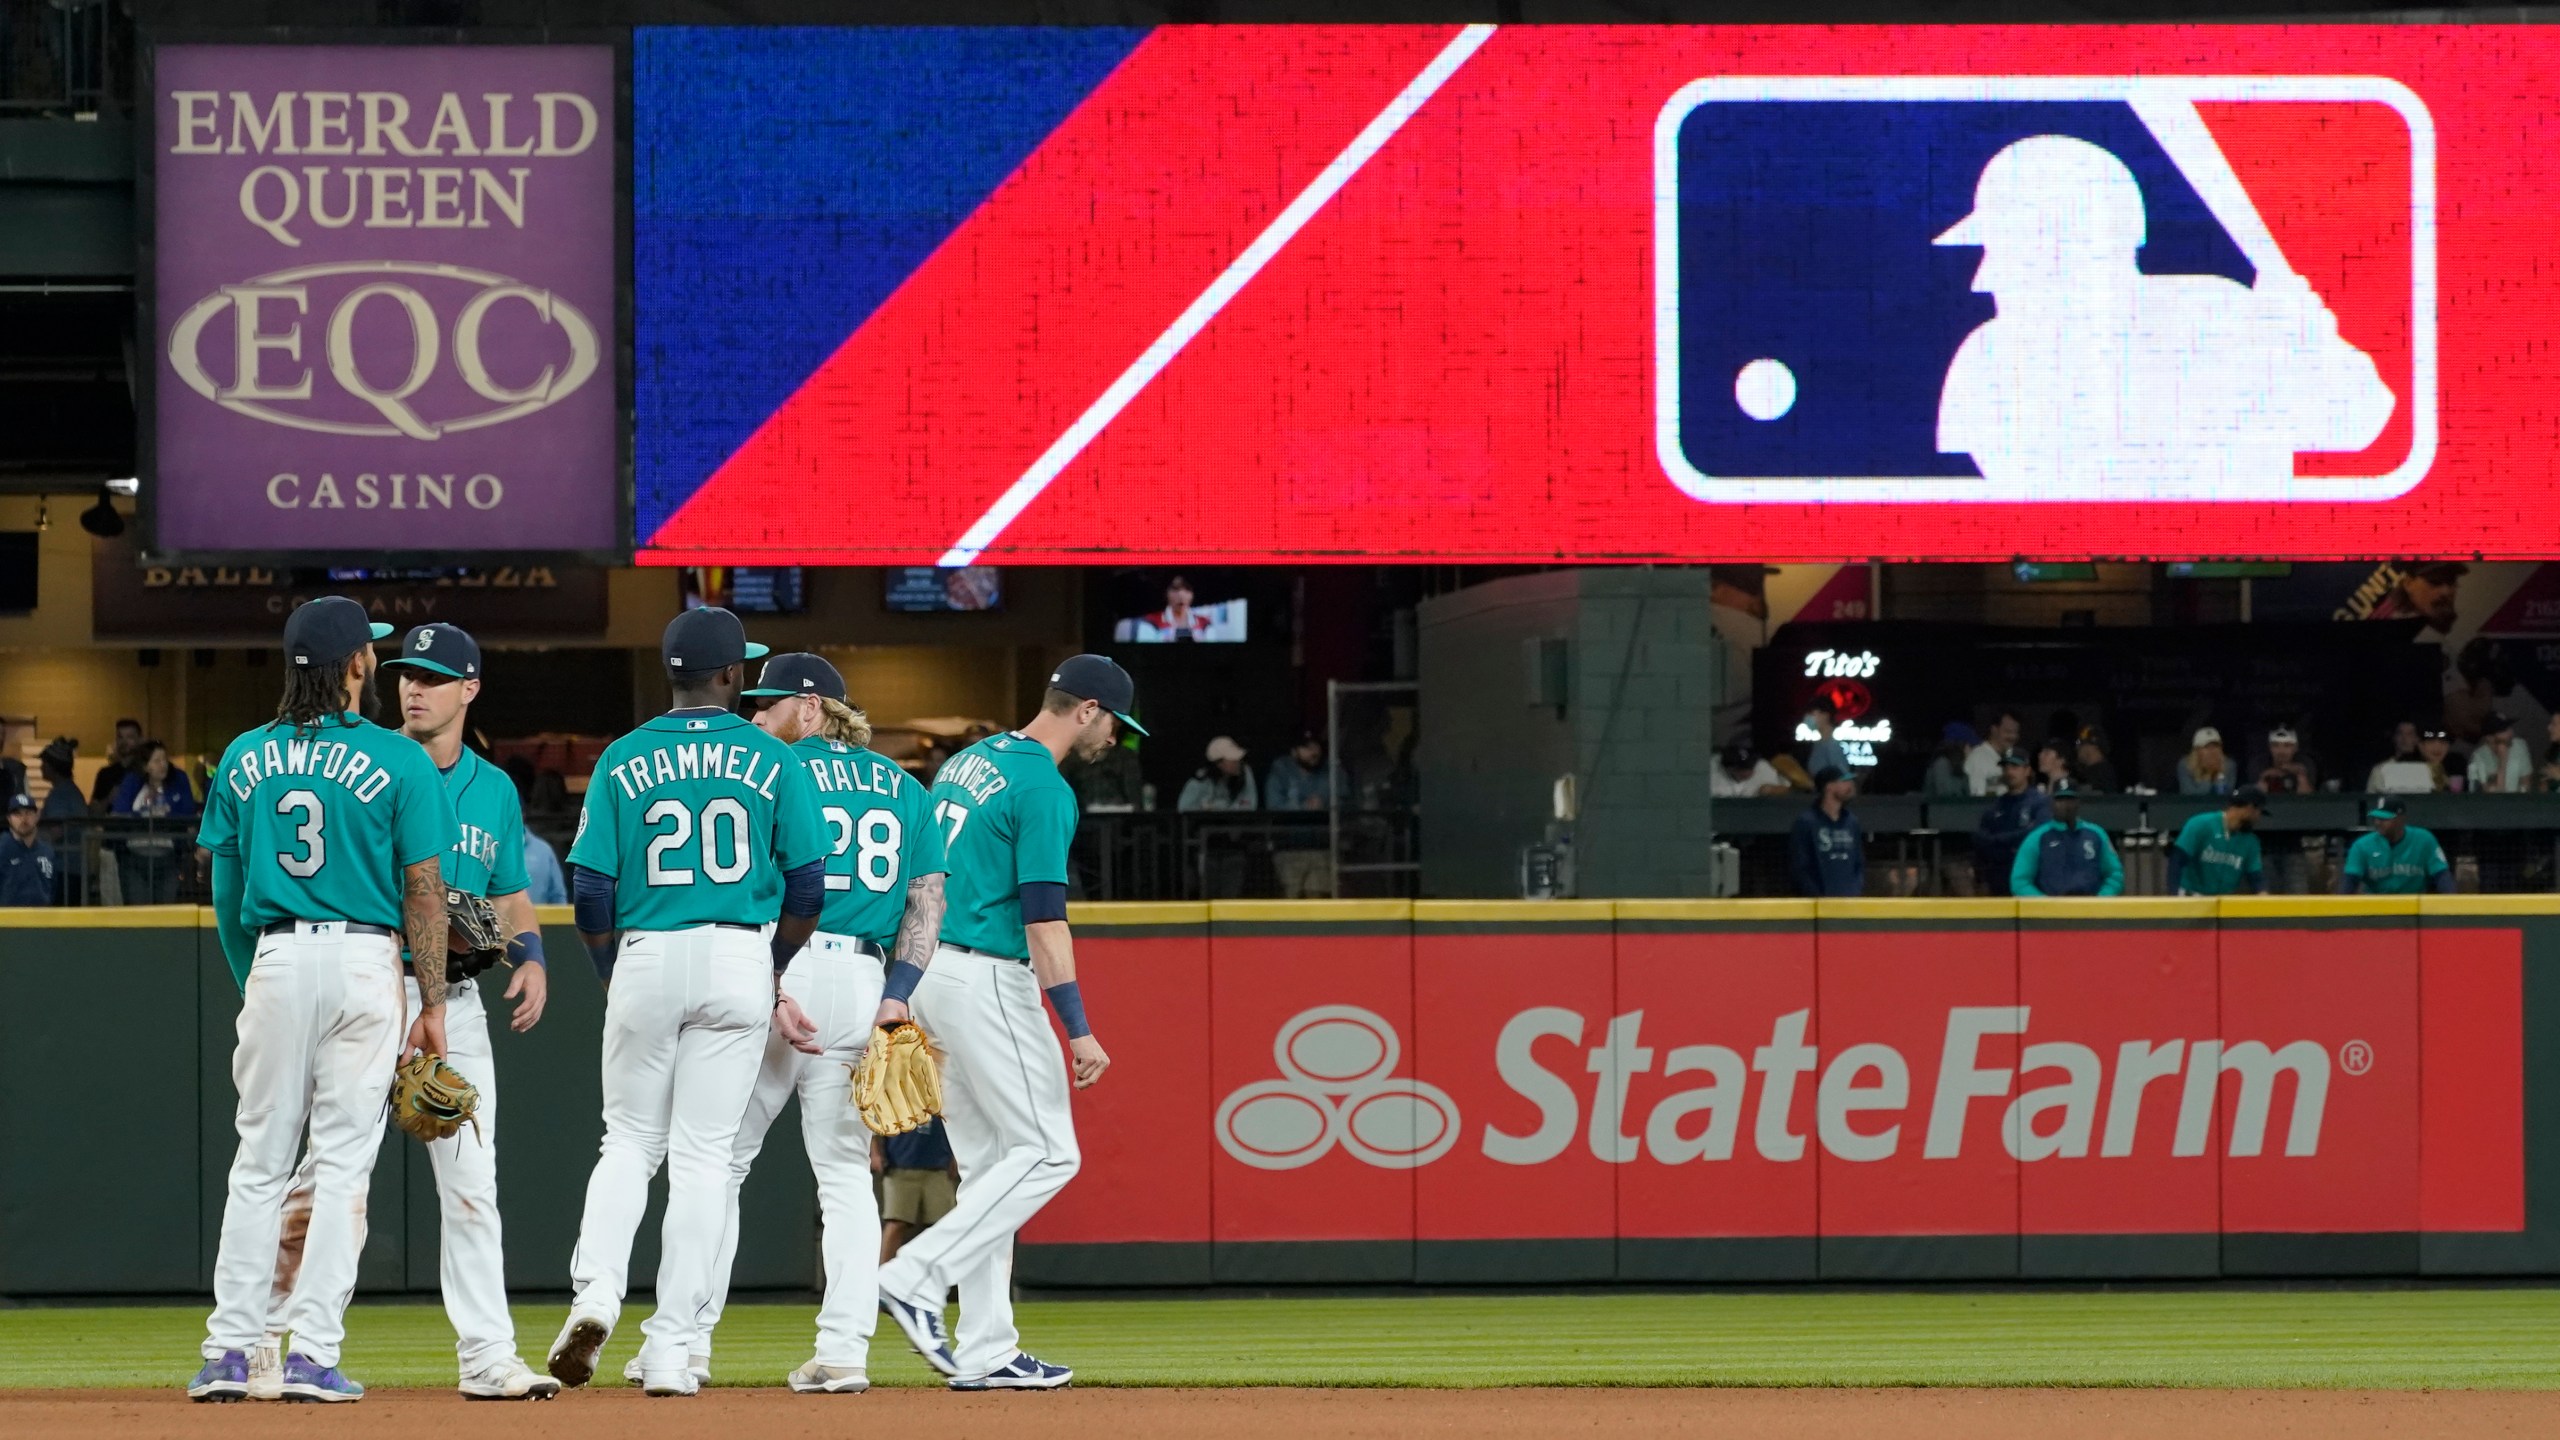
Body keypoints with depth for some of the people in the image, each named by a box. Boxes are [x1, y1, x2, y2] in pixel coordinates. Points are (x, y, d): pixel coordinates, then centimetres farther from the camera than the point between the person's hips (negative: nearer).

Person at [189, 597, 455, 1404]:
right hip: (364, 957, -3)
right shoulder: (399, 762, -4)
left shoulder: (245, 760, 7)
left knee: (258, 1161, 8)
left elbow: (224, 891, 9)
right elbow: (424, 891, -5)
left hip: (275, 959, 3)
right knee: (343, 1162, 0)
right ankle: (311, 1355, -5)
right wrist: (432, 1006, -1)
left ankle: (229, 1351, 5)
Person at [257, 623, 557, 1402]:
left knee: (471, 1182, 2)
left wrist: (531, 957, 1)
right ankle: (264, 1336, 2)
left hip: (458, 999, 4)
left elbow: (510, 894, 20)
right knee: (330, 1168, -7)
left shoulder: (494, 790, 14)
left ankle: (486, 1354, 4)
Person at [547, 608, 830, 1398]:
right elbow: (807, 887, -1)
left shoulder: (624, 760, 3)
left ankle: (596, 1288, -10)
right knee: (704, 1153, 2)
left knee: (629, 1140, 14)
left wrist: (611, 982, 13)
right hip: (740, 959, -1)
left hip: (647, 956, 1)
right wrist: (774, 980, 13)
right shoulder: (773, 760, 1)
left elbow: (590, 890, -1)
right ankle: (671, 1348, -1)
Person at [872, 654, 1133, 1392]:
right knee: (1047, 1153, -5)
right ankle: (917, 1279, -13)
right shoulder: (1045, 789, -13)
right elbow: (1044, 916, -19)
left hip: (933, 978, 10)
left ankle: (986, 1352, 8)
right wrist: (1078, 1030, -19)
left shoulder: (969, 763, 16)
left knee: (990, 1165, 11)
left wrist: (898, 992, 18)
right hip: (987, 981, -10)